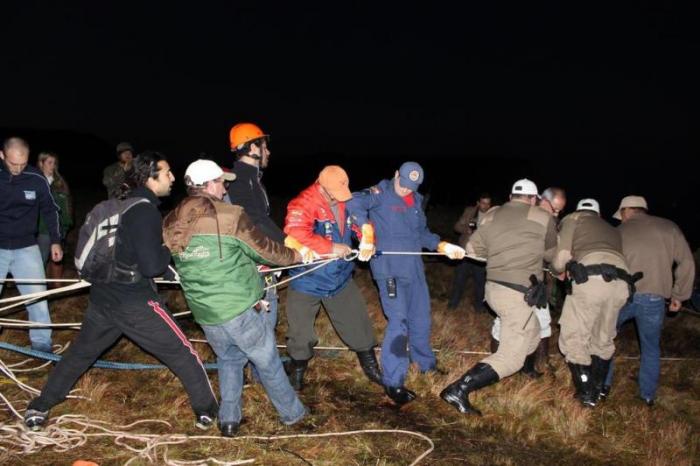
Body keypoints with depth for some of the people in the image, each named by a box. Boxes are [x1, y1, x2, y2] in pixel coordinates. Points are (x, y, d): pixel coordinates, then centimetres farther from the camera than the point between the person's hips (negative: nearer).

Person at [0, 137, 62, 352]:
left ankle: (42, 343, 16)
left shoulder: (36, 179, -7)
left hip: (26, 247, 1)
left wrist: (55, 241, 5)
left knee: (38, 297, 1)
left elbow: (50, 210, 7)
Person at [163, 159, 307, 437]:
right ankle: (292, 413, 30)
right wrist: (296, 255, 13)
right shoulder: (231, 216, -15)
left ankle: (228, 420, 30)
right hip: (240, 310, -5)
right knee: (268, 363, 14)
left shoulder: (170, 226, 1)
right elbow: (266, 250, -5)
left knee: (228, 360, 28)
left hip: (205, 315, 5)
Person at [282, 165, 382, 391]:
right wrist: (332, 248, -34)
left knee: (358, 324, 15)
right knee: (301, 334, 9)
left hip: (341, 278, 5)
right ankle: (296, 374, 33)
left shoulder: (347, 201, -3)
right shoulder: (302, 205, -23)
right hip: (307, 281, -5)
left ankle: (371, 368, 35)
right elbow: (295, 234, -38)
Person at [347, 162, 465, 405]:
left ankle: (426, 364, 40)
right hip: (389, 269, -7)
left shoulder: (416, 201, 14)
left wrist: (444, 246, 8)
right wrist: (367, 234, -35)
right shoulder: (380, 193, -9)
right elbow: (355, 202, -28)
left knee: (421, 318, 17)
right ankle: (392, 382, 2)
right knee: (398, 321, -9)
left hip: (414, 267, 7)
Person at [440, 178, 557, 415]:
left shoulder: (491, 215, 8)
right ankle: (458, 390, -15)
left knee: (531, 334, 27)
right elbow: (553, 254, 12)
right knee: (510, 357, -5)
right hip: (517, 294, -7)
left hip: (493, 288, 7)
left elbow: (472, 249, 10)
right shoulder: (542, 218, -2)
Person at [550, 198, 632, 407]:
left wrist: (559, 270, 31)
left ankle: (586, 392, 9)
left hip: (591, 279, -5)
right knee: (603, 339, 22)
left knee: (573, 337, 8)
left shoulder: (573, 219, 20)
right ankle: (597, 390, 29)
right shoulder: (613, 230, 36)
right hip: (620, 283, 5)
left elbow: (560, 259, 8)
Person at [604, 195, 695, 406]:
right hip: (654, 299, 0)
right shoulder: (668, 227, 9)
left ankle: (603, 386, 20)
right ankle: (648, 395, 25)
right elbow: (686, 262, 5)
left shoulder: (619, 231, 11)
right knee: (651, 348, 19)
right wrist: (678, 295, 12)